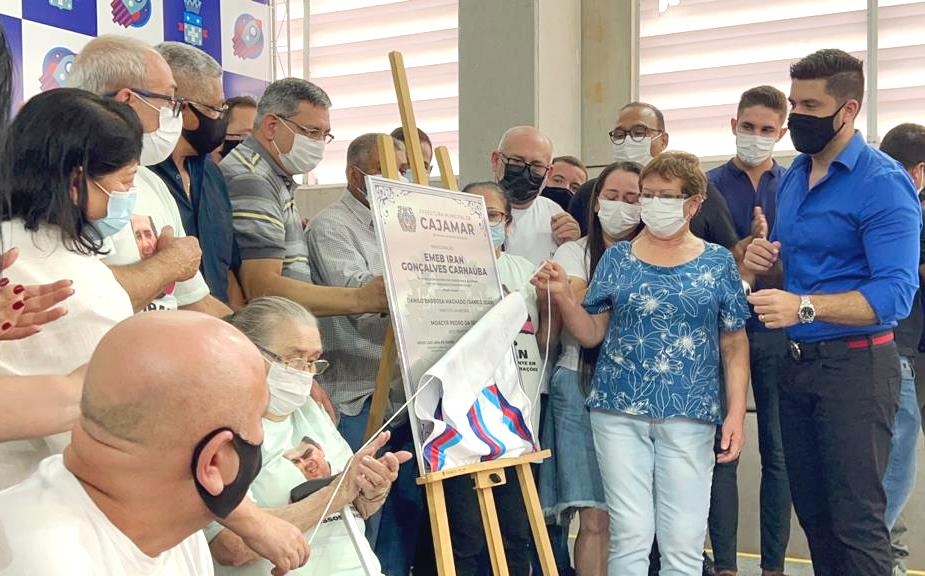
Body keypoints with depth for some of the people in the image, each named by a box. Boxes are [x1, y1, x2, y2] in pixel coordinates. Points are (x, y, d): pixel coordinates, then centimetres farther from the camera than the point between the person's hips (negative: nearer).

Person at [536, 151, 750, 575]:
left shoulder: (717, 262, 5)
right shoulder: (617, 258, 7)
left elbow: (734, 344, 5)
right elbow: (592, 334, 6)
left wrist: (736, 413, -5)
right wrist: (562, 295, -11)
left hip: (689, 416, 0)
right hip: (620, 411, 1)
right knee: (631, 536, 0)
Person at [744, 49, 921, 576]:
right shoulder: (793, 176, 11)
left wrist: (804, 307, -35)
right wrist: (769, 263, -1)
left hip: (855, 365, -8)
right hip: (797, 363, 8)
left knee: (857, 523, -3)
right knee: (812, 512, 14)